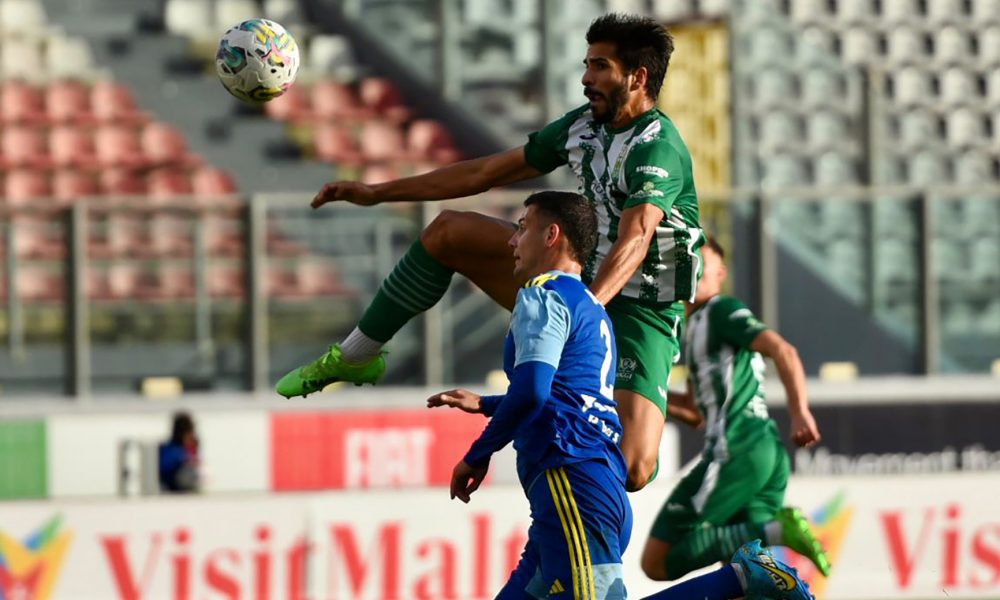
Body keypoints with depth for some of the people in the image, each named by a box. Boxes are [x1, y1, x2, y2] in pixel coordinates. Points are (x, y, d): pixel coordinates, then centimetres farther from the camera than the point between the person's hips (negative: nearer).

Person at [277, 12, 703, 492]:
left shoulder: (658, 149, -21)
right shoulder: (583, 126, 5)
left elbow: (634, 241, -37)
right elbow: (486, 172, 13)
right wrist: (378, 193, 14)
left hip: (640, 311, -7)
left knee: (631, 471, -27)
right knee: (449, 231, -1)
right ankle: (353, 357, 12)